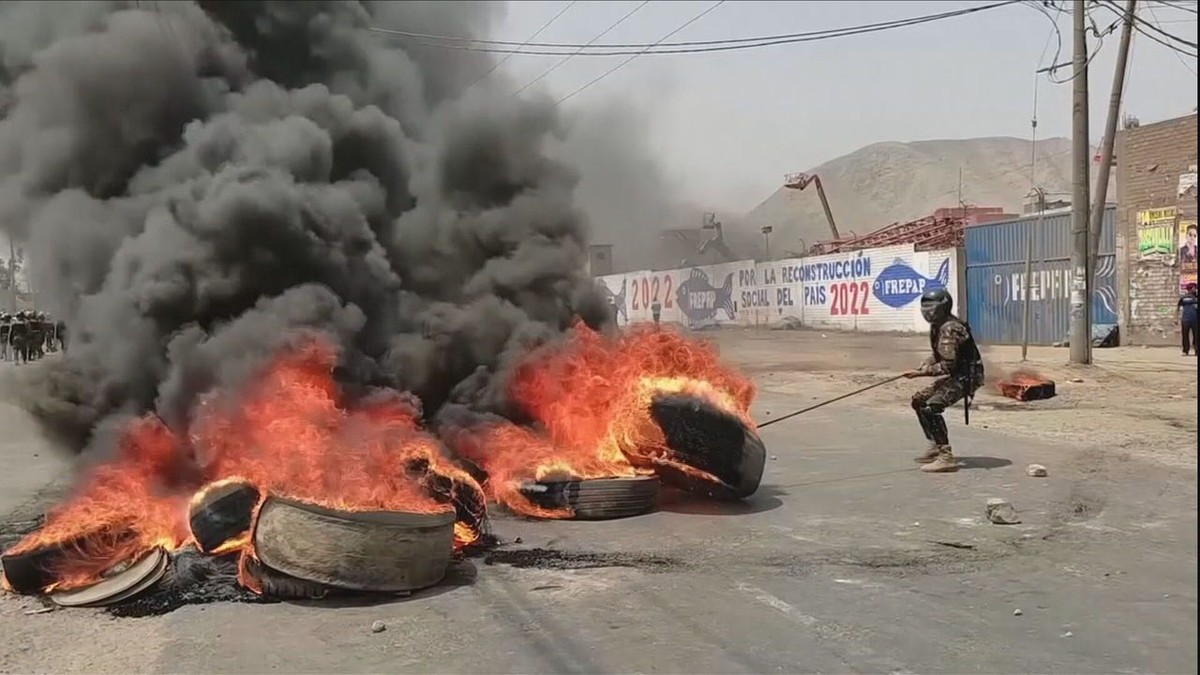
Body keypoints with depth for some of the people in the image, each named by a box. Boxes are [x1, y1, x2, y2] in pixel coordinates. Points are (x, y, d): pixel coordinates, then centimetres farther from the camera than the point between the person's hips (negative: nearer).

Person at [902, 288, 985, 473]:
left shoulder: (950, 329, -23)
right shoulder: (938, 326, 9)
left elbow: (947, 365, -27)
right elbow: (937, 354, 19)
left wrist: (921, 373, -22)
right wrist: (922, 367, 1)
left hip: (965, 377, -11)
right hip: (953, 375, 11)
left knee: (931, 407, -25)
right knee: (919, 400, 16)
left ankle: (946, 457, -26)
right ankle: (935, 447, 26)